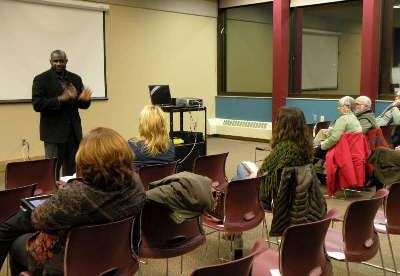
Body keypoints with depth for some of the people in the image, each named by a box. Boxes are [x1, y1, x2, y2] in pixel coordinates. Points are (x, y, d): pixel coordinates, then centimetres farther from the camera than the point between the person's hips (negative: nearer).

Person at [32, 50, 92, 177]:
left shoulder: (75, 79, 11)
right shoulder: (41, 79, -2)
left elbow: (83, 105, 11)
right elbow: (37, 105, -12)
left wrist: (84, 99, -13)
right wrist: (60, 99, -23)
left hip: (74, 132, 4)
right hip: (54, 132, -4)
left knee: (72, 170, 7)